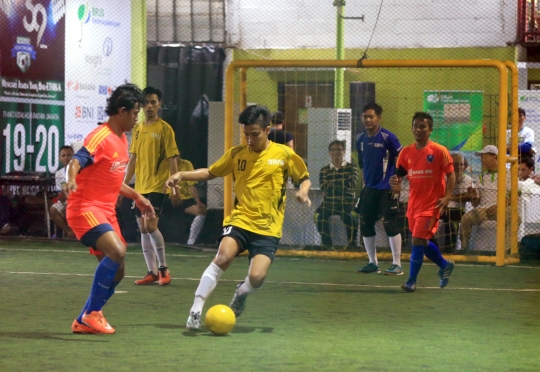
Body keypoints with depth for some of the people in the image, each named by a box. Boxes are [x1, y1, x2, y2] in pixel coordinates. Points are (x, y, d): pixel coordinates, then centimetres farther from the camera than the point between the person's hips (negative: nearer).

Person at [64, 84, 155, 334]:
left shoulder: (122, 140, 14)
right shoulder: (101, 137, -14)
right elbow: (77, 161, -29)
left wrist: (136, 196, 30)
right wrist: (71, 181, -49)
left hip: (106, 212, 10)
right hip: (85, 208, -10)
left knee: (116, 271, 7)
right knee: (117, 251, -28)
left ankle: (85, 321, 18)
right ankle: (91, 314, -18)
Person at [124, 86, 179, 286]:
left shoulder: (165, 129, -6)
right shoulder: (138, 129, 11)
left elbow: (172, 160, -7)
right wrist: (124, 185, 14)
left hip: (157, 186, -6)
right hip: (140, 187, 6)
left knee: (150, 225, -15)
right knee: (143, 229, 5)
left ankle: (164, 268, 0)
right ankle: (152, 272, 13)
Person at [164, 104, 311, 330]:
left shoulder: (284, 154, 0)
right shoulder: (236, 154, 6)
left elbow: (305, 178, 11)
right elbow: (211, 172, 17)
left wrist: (303, 191, -11)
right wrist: (182, 175, 3)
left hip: (268, 229, -1)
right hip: (239, 220, 1)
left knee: (256, 278, -19)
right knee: (222, 257, -29)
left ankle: (242, 292, 21)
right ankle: (195, 311, -23)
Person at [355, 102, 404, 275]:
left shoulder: (387, 137, -11)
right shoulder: (360, 139, 7)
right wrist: (365, 183, 15)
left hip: (386, 189, -6)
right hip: (369, 189, 6)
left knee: (391, 225, -5)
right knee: (365, 225, 6)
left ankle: (397, 265, 1)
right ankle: (373, 263, 17)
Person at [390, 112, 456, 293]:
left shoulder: (439, 151, -7)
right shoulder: (406, 152, 5)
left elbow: (451, 175, -4)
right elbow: (399, 174, 8)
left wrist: (447, 197, -16)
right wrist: (395, 181, -16)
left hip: (430, 204, -6)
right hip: (414, 203, 6)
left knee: (418, 240, -12)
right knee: (422, 242, 15)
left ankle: (412, 281, -4)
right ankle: (445, 265, 40)